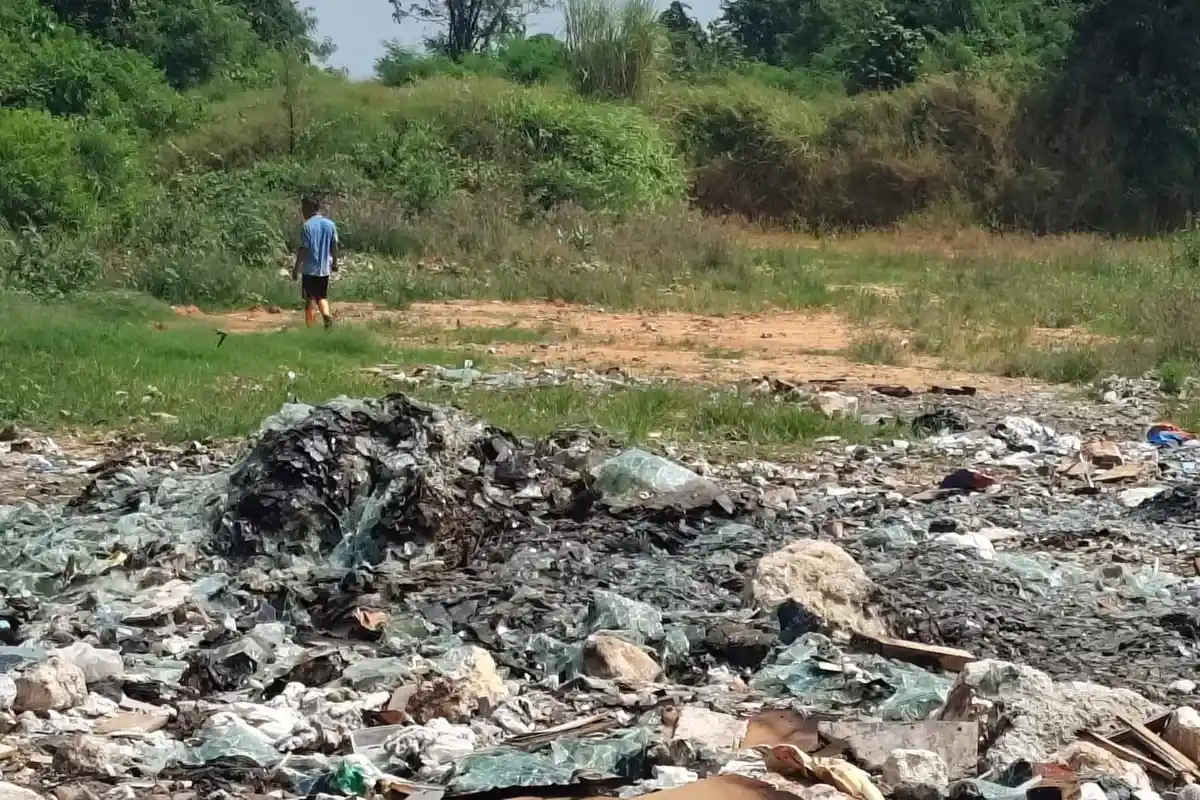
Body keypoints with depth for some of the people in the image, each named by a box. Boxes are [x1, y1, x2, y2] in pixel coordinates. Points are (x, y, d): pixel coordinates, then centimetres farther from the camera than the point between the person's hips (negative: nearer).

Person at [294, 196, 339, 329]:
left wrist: (297, 268, -9)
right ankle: (327, 315, -13)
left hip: (309, 269, -4)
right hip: (325, 268, 4)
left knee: (310, 300, 4)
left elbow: (303, 249, -13)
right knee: (322, 297, 16)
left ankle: (310, 330, 6)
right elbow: (334, 246, 8)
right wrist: (334, 263, 21)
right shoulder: (330, 224, 4)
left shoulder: (307, 226, -12)